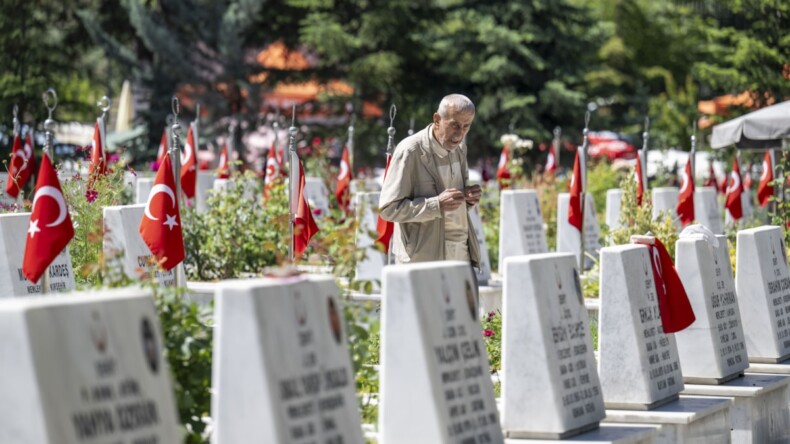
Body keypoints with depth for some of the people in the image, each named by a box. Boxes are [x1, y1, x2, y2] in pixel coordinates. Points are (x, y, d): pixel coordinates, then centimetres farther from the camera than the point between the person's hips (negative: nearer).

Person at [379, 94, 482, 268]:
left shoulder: (459, 148, 11)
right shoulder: (410, 151, -11)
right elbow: (389, 208, -14)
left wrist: (469, 198, 0)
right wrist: (437, 205, -24)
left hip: (462, 254, 7)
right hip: (424, 258, -7)